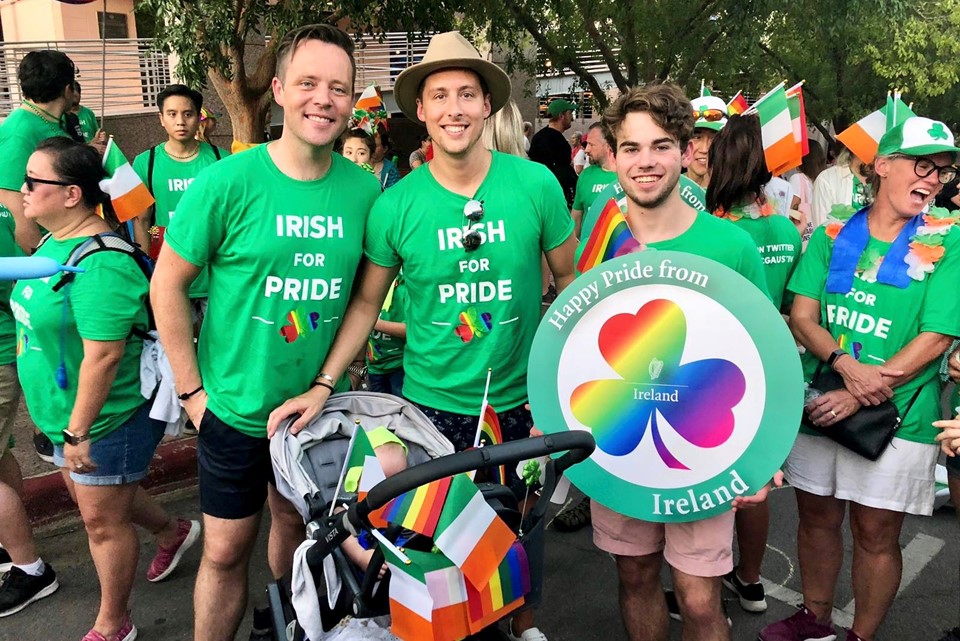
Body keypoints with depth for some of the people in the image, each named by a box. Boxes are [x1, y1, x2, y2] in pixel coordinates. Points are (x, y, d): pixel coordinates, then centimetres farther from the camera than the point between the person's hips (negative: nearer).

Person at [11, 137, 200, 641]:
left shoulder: (99, 263, -28)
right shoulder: (55, 242, 3)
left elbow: (103, 356, -29)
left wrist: (77, 432, -23)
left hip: (105, 418, -10)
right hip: (66, 411, 10)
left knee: (102, 521, 8)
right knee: (86, 493, 27)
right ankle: (174, 532, 50)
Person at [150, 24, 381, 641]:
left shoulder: (366, 189, -6)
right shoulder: (228, 181, -15)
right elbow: (168, 285, -7)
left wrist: (332, 378, -1)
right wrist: (192, 389, -8)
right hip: (235, 406, -3)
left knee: (296, 523, 22)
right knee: (227, 551, 7)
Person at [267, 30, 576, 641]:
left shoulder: (536, 184, -8)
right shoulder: (396, 205, -9)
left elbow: (571, 277, 2)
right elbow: (367, 301, 1)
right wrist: (322, 387, -6)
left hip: (522, 396, 1)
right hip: (432, 400, 0)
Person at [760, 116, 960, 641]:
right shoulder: (831, 237, 3)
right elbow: (801, 316, -1)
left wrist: (860, 396, -18)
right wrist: (845, 363, -20)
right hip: (817, 403, 3)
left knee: (876, 534, 8)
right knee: (816, 519, 16)